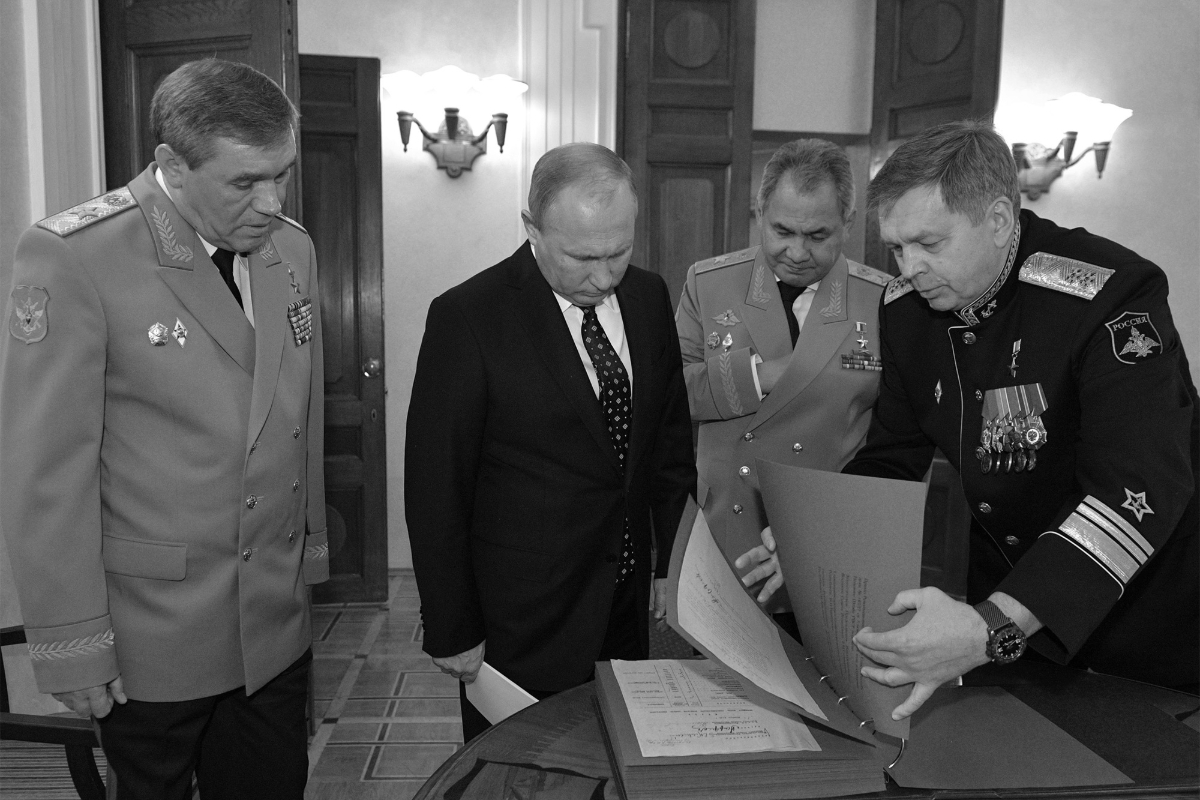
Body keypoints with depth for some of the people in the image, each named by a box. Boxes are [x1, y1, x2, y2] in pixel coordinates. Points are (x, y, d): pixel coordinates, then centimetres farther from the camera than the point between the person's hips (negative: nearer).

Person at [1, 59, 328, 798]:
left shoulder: (293, 248, 3)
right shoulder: (71, 258, -15)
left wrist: (311, 554, 12)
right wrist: (71, 642, -11)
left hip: (278, 625, 5)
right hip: (151, 640, -4)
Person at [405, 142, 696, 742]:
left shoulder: (648, 296, 0)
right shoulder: (466, 317, -16)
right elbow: (436, 489, -12)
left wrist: (674, 564, 8)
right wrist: (452, 632, -9)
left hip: (631, 601, 5)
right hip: (523, 620, -4)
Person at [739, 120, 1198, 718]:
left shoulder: (1112, 295, -26)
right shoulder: (906, 308, -7)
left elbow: (1138, 489, -36)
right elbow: (892, 456, 2)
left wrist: (995, 629, -48)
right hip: (1001, 606, 5)